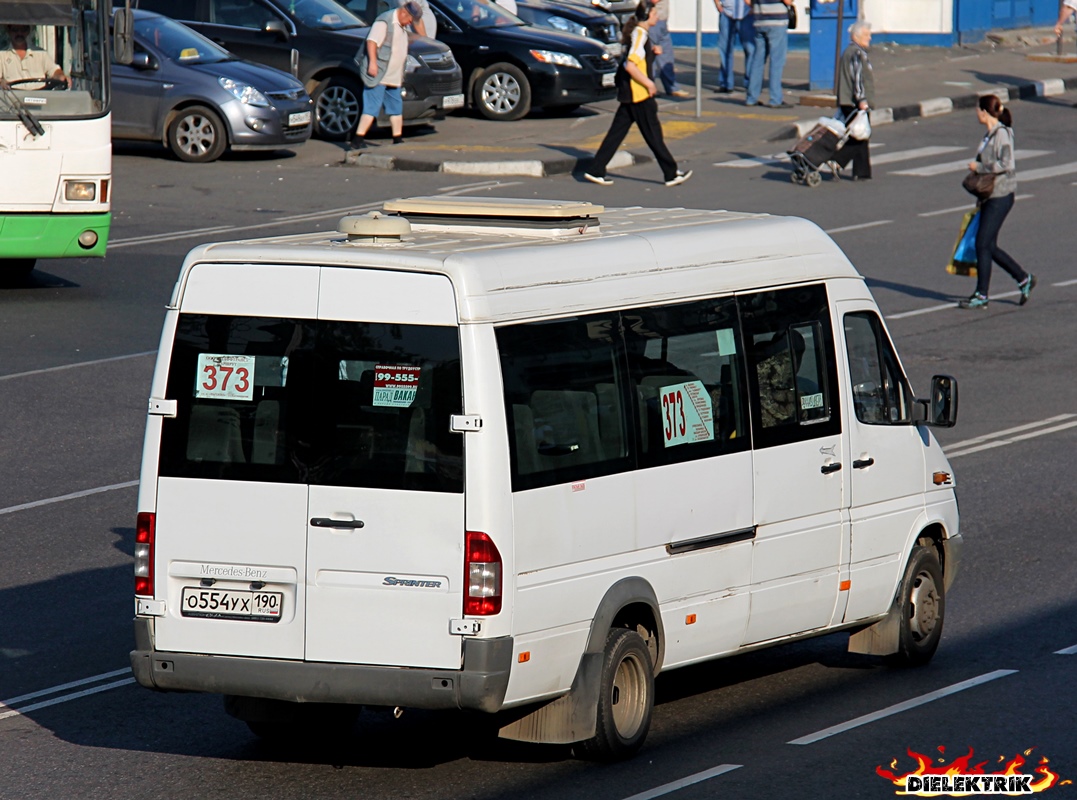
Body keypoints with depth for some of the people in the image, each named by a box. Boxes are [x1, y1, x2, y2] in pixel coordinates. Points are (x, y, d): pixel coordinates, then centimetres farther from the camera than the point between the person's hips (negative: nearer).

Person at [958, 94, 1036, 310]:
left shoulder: (1002, 134, -14)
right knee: (989, 246, 10)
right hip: (989, 196, 10)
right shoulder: (990, 134, 14)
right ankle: (1024, 279, 20)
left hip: (1000, 196, -10)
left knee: (983, 244, -7)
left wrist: (979, 167, -15)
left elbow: (1005, 164, -23)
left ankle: (981, 295, -2)